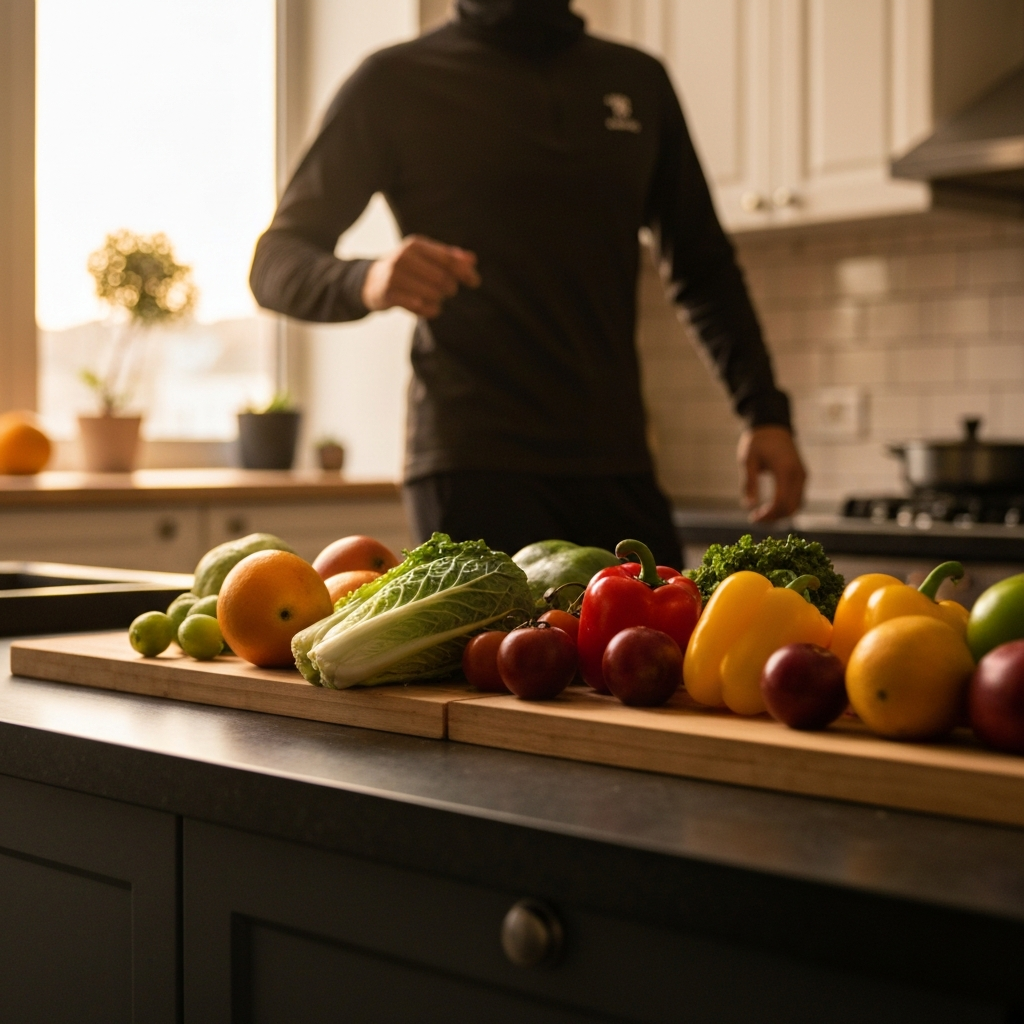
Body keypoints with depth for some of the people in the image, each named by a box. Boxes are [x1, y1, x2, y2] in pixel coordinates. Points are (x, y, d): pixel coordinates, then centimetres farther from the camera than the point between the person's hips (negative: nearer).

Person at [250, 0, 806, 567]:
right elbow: (274, 263, 0)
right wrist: (366, 281, -23)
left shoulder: (638, 81, 17)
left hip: (616, 463, 4)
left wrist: (764, 411, 10)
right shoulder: (398, 81, 4)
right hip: (472, 461, -4)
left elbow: (704, 268, 24)